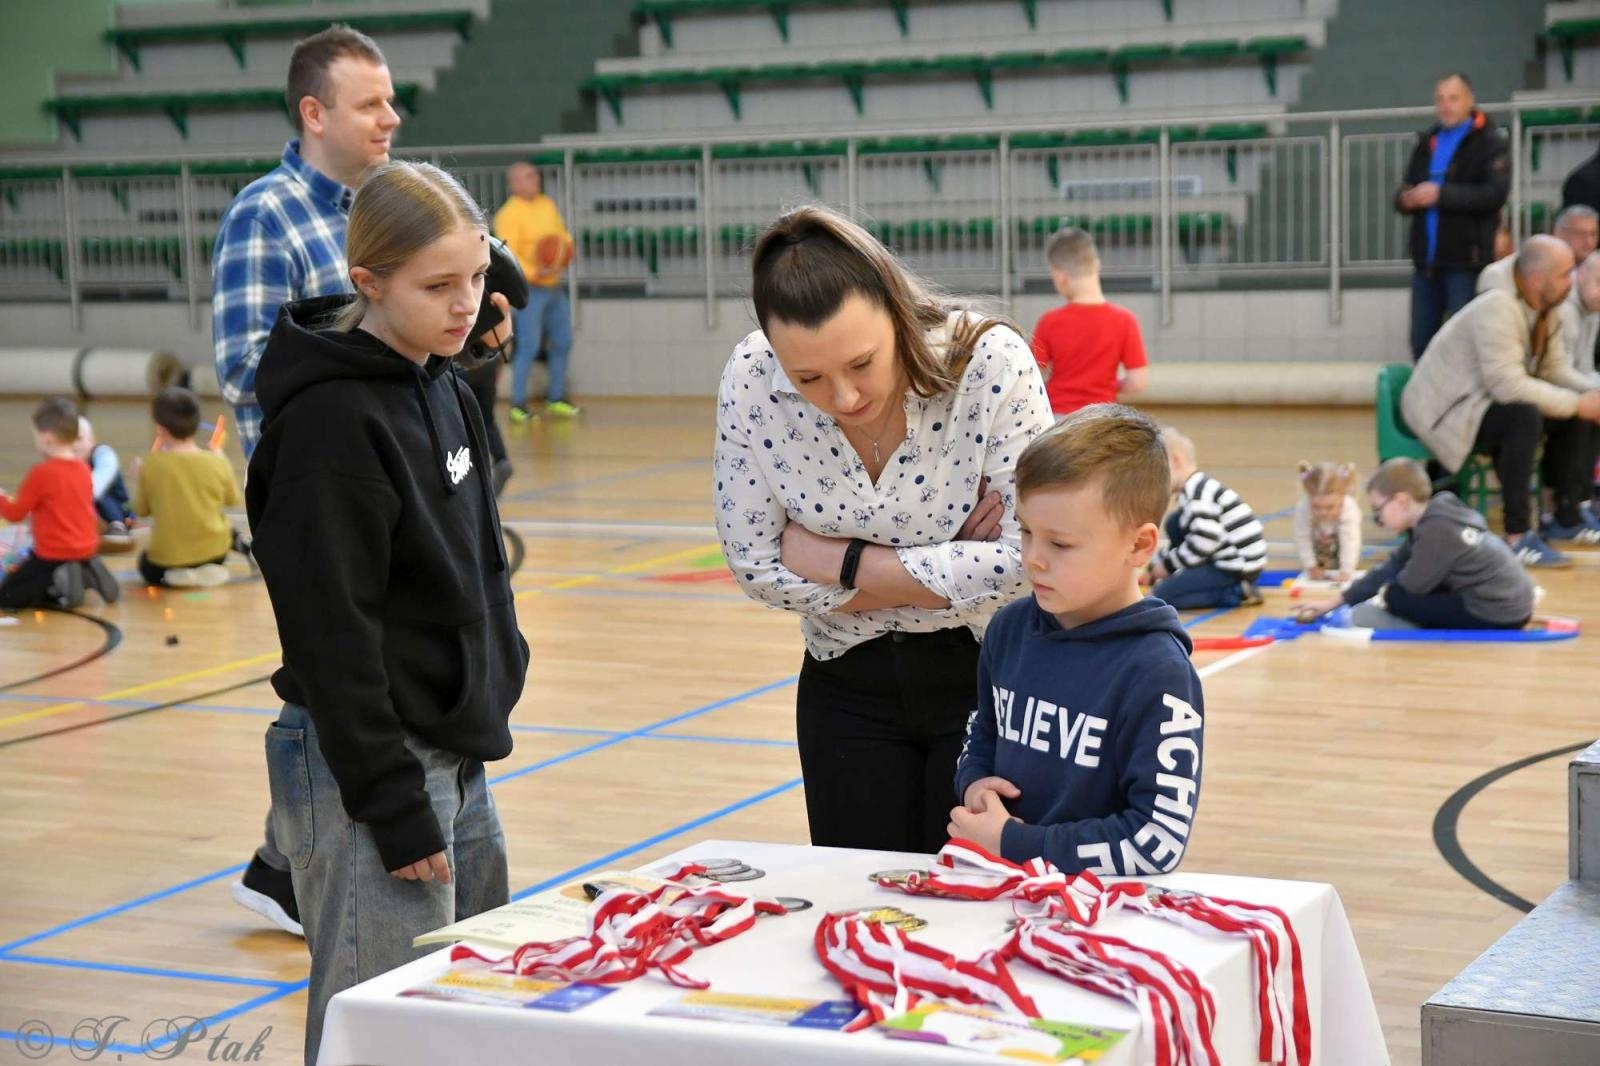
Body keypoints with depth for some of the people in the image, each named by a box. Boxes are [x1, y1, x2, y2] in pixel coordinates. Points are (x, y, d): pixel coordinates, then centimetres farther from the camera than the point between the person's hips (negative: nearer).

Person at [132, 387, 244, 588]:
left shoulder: (152, 464, -15)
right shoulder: (217, 463, -12)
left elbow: (141, 510, -2)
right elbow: (234, 500, 6)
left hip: (166, 557, -3)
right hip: (214, 552, 3)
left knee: (145, 563, 32)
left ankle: (175, 577, 1)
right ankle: (208, 572, 10)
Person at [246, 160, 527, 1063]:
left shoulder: (448, 393, 11)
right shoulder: (331, 419, -16)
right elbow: (332, 631, -19)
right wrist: (393, 804, -19)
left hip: (456, 758, 9)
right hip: (367, 764, -9)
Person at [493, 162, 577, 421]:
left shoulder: (547, 205, 11)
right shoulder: (509, 214, -13)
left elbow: (562, 235, 21)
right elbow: (508, 256, -19)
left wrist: (565, 249, -2)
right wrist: (535, 273, -30)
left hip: (554, 286, 8)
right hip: (529, 289, -8)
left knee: (562, 343, 12)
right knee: (529, 347, -10)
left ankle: (556, 398, 24)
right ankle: (518, 404, -2)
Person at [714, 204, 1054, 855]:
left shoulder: (991, 366, -23)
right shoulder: (752, 381, -16)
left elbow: (1026, 562, -24)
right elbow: (755, 565, -10)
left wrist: (841, 561, -18)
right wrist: (947, 570, -15)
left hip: (986, 675, -2)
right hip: (848, 684, 3)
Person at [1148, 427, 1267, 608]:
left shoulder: (1199, 492, -18)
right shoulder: (1193, 489, 15)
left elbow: (1205, 541, -26)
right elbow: (1189, 537, 24)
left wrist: (1169, 564, -13)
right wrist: (1159, 560, 17)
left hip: (1239, 568, -10)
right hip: (1226, 560, 10)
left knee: (1161, 596, -11)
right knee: (1174, 523, 13)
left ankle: (1235, 592, -12)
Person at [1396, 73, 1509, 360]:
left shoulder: (1489, 143, -3)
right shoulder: (1427, 142, 17)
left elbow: (1496, 193, -16)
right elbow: (1405, 193, 19)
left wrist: (1441, 194, -21)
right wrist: (1406, 199, -6)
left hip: (1466, 260, -6)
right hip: (1427, 260, 6)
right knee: (1421, 341, 10)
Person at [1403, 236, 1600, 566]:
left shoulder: (1546, 310, 2)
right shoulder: (1499, 308, -27)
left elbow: (1557, 370, 8)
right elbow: (1507, 384, -33)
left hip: (1480, 402, 10)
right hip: (1443, 411, -10)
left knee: (1571, 413, 6)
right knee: (1524, 416, -33)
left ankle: (1567, 518, 17)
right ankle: (1518, 536, -30)